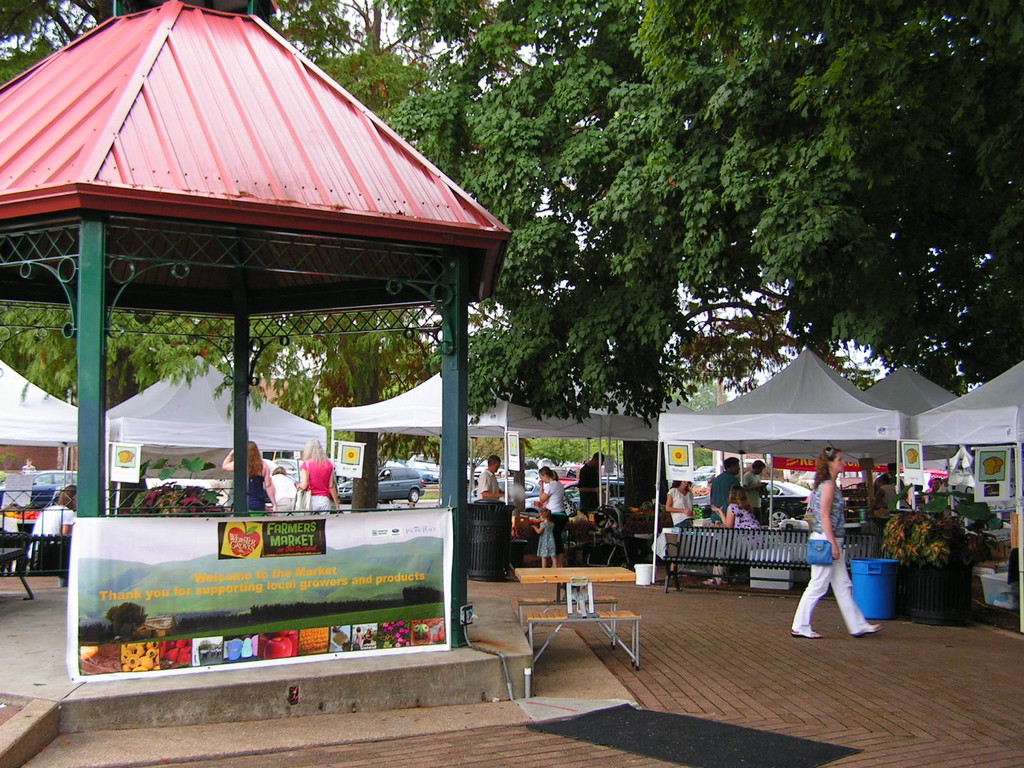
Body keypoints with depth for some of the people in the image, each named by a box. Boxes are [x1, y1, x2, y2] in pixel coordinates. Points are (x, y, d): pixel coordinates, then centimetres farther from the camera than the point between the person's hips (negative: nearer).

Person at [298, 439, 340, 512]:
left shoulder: (306, 464, -3)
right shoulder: (329, 464, 5)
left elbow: (304, 486, -7)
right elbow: (331, 486, 4)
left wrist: (298, 485, 15)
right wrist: (336, 503, 11)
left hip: (311, 500, -2)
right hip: (325, 499, 2)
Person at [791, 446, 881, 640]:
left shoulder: (829, 484, 15)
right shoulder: (828, 485, -14)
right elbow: (824, 516, -19)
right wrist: (833, 544, -21)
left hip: (830, 541, 10)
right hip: (826, 540, -10)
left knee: (843, 586, 13)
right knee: (818, 586, -3)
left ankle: (858, 626, 19)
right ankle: (800, 627, 4)